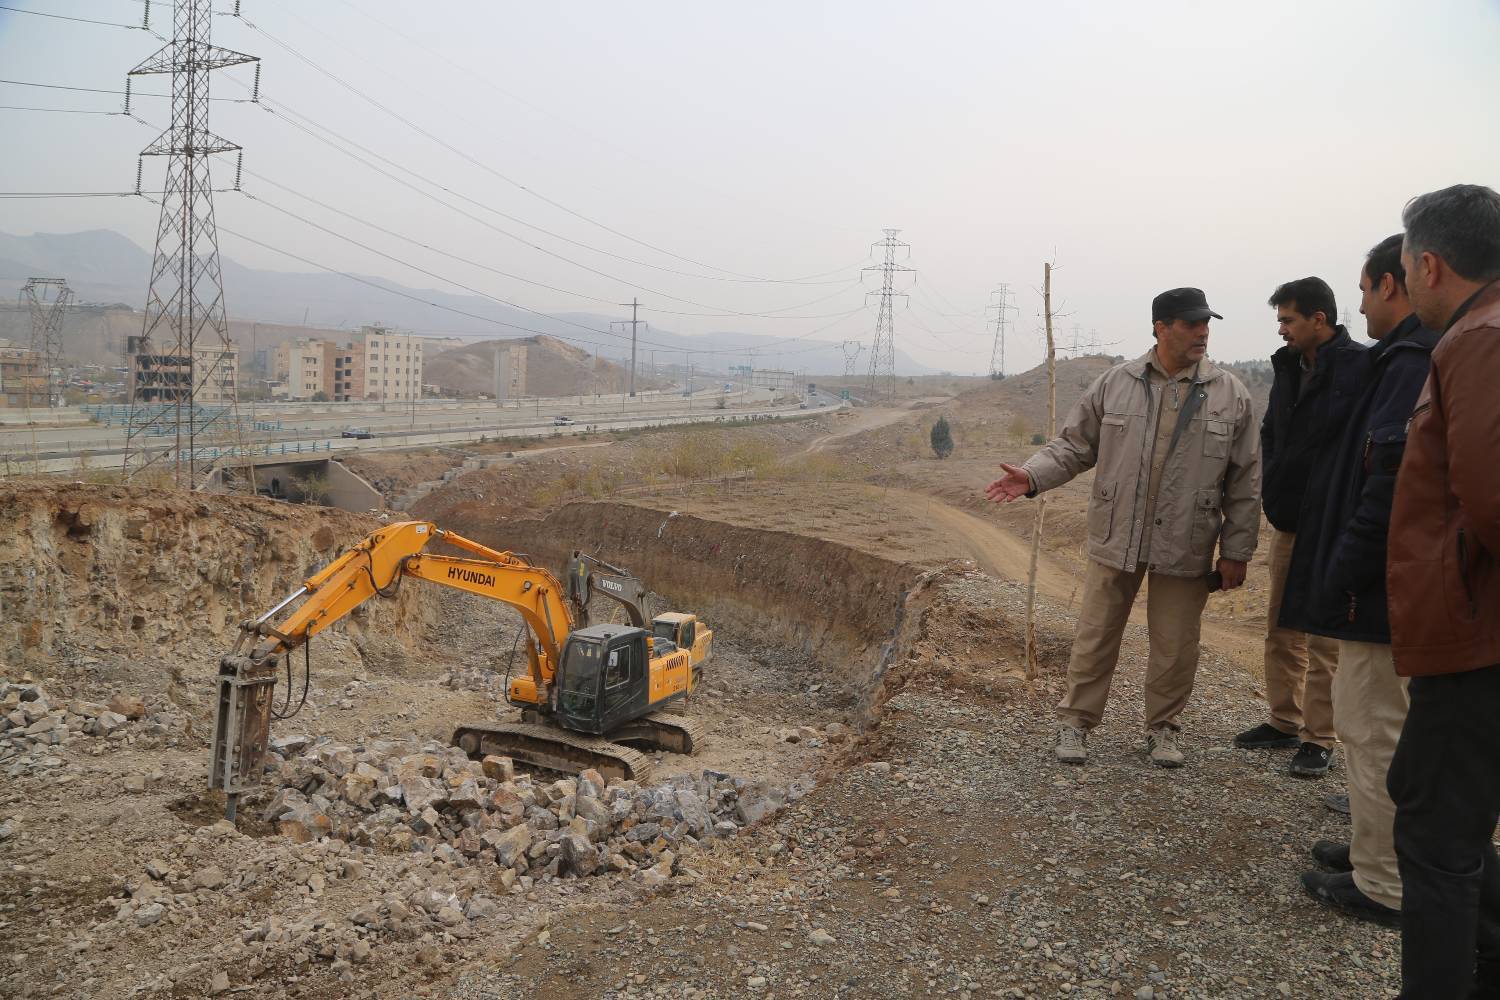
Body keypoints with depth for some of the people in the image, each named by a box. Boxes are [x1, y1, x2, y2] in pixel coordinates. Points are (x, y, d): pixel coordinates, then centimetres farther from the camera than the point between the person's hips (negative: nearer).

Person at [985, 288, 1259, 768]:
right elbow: (1074, 445, 5)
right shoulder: (1115, 384, -1)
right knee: (1096, 635, 8)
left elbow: (1245, 482, 2)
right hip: (1115, 539, 0)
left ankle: (1162, 728, 30)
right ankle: (1075, 722, 23)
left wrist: (1236, 551, 1)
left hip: (1186, 548, 0)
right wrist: (1032, 475, -13)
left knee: (1175, 646, 10)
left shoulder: (1231, 394, -1)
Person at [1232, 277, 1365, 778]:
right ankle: (1284, 721, 27)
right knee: (1281, 628, 15)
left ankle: (1319, 740, 10)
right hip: (1288, 520, 8)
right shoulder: (1288, 366, 10)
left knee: (1324, 638, 0)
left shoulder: (1357, 368, -14)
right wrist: (1273, 492, 9)